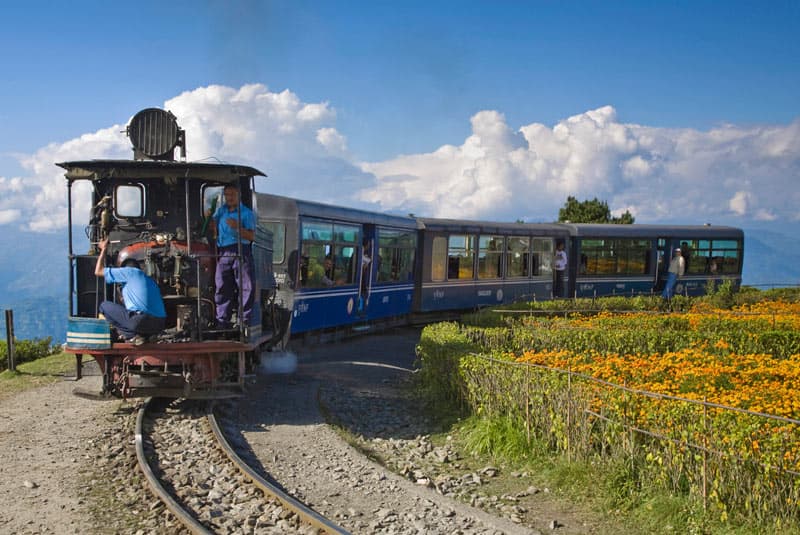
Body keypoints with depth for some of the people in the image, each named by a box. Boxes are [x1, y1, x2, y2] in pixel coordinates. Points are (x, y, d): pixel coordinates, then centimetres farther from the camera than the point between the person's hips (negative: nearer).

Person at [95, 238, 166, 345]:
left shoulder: (130, 271, 8)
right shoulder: (150, 281, 29)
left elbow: (98, 271, 13)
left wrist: (103, 249, 25)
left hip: (141, 321, -7)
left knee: (104, 306, 11)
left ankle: (132, 336, -1)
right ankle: (141, 335, 8)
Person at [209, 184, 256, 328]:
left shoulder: (246, 213, 4)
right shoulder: (220, 211, 19)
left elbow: (251, 236, -8)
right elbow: (214, 232, 21)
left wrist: (237, 227, -20)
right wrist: (210, 219, 6)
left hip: (241, 253, -4)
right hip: (223, 254, 4)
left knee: (245, 288, -6)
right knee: (222, 288, 5)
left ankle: (245, 321, -4)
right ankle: (222, 321, 10)